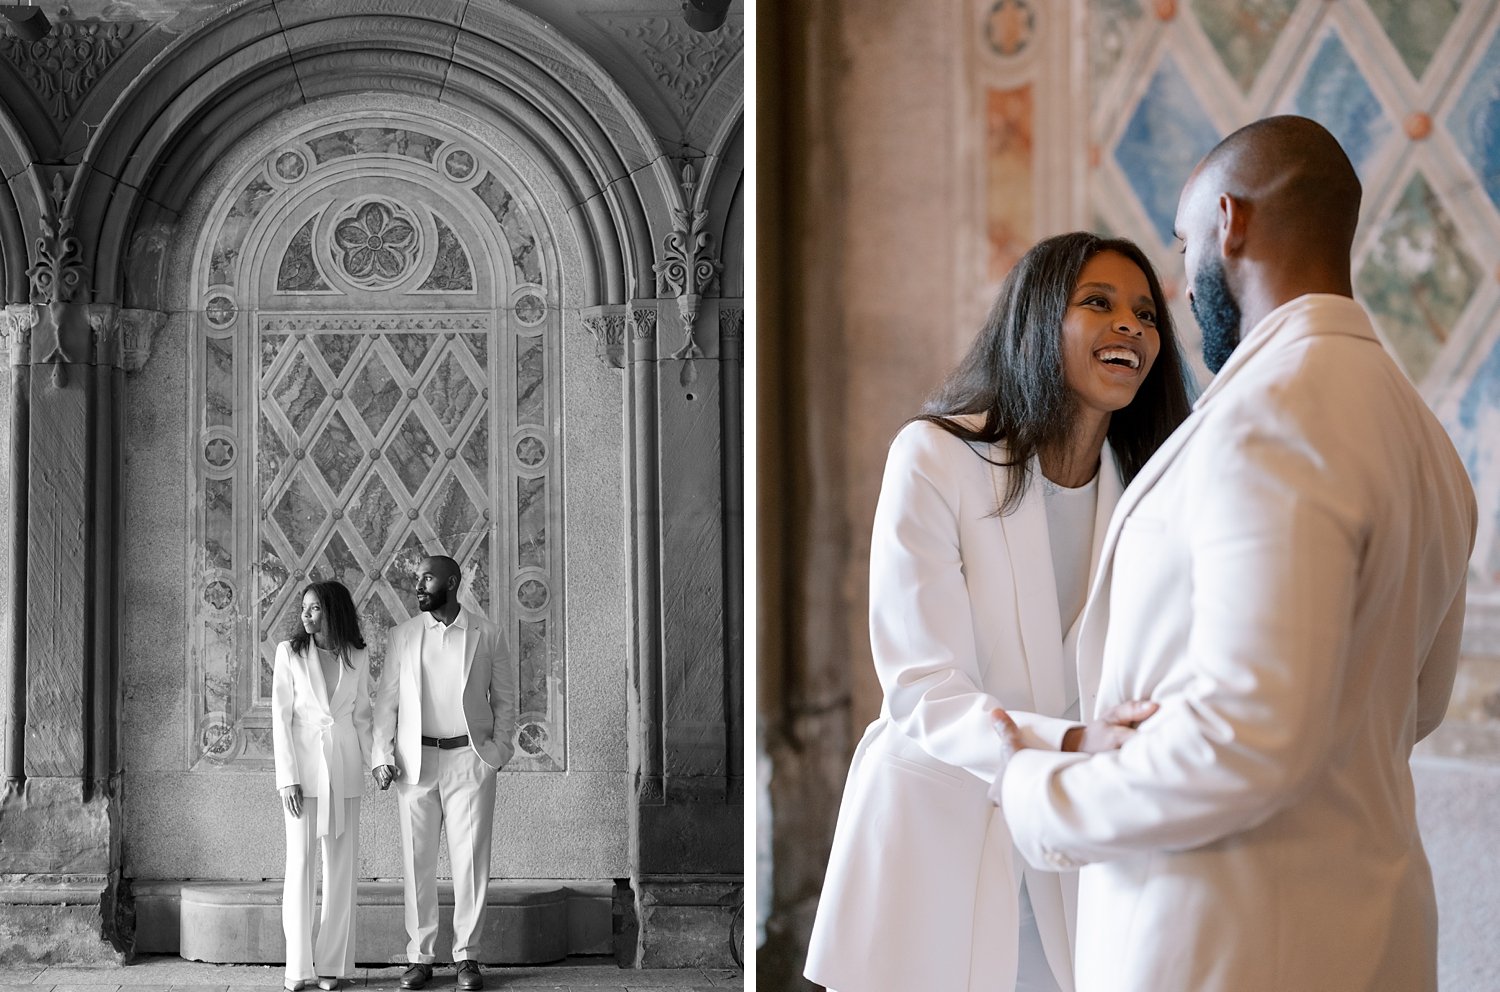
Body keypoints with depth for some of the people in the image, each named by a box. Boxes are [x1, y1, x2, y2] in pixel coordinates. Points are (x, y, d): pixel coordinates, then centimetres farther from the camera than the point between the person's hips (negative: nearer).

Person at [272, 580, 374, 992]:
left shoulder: (357, 658, 6)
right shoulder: (290, 652, 0)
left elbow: (361, 716, 12)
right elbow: (280, 716, -3)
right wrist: (288, 777, -9)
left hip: (344, 770, 2)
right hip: (304, 764, -2)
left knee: (341, 866, 3)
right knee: (300, 864, -4)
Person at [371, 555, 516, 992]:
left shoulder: (487, 635, 2)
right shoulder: (402, 635, 6)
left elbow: (504, 697, 8)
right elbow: (386, 699, 8)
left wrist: (499, 748, -3)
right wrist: (382, 755, -1)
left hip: (470, 759, -1)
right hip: (415, 759, 1)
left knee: (470, 860, -1)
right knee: (417, 861, 2)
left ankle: (467, 956, 7)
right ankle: (420, 956, 8)